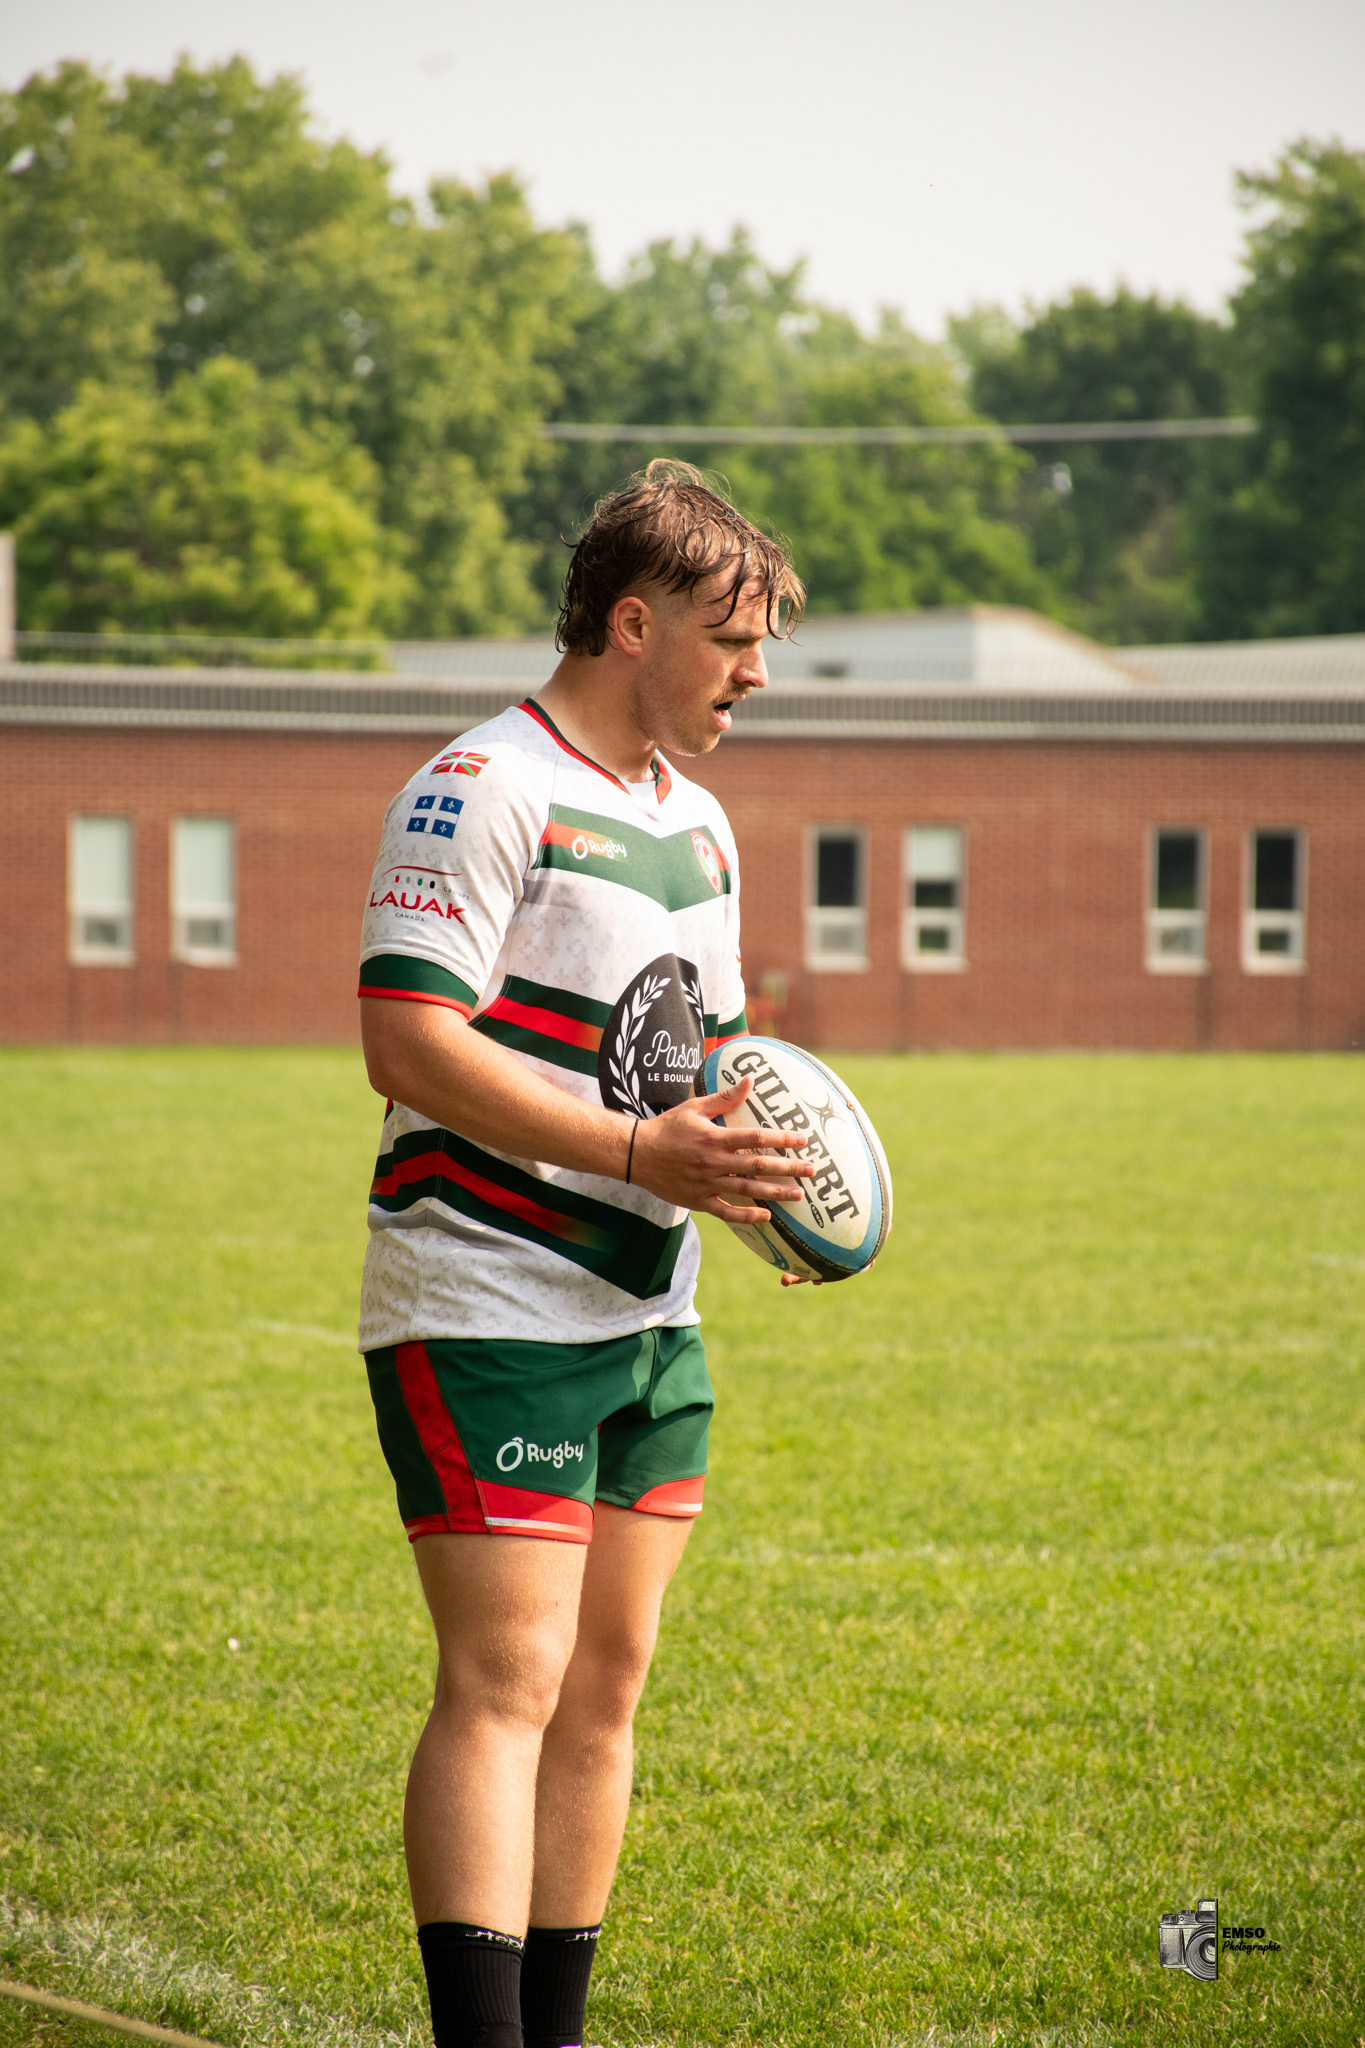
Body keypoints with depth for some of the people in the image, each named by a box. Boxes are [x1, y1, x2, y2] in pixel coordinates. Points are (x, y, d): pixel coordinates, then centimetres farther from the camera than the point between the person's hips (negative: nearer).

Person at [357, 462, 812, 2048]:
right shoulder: (484, 791, -12)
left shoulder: (697, 825, 17)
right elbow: (407, 1040, -21)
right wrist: (638, 1153, -24)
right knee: (508, 1681, -13)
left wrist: (759, 1166, 4)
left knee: (604, 1681, 9)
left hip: (647, 1317, 9)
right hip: (487, 1308, -9)